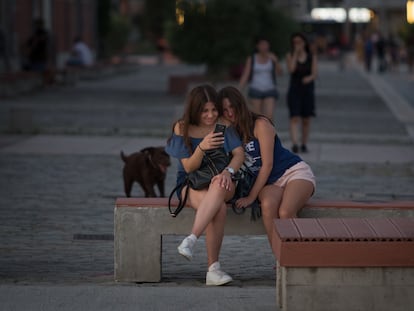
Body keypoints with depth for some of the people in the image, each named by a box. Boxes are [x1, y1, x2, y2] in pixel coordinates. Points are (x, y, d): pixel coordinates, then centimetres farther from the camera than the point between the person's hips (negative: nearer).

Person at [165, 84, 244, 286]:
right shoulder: (183, 128, -3)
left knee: (219, 186, -40)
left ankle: (191, 240, -46)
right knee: (219, 208, -36)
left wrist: (228, 171, -27)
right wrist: (201, 147, -28)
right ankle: (213, 269, -39)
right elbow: (188, 168, -7)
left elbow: (239, 154, -5)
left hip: (220, 182, 1)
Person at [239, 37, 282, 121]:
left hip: (270, 91, 0)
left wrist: (275, 61, -21)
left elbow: (279, 72, -6)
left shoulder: (272, 57, 3)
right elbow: (245, 76, -1)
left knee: (269, 116, -15)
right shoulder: (251, 59, 0)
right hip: (256, 91, 0)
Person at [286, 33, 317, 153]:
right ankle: (294, 144, -25)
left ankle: (304, 145, 18)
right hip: (294, 90, -1)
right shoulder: (290, 55, 1)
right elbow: (291, 70, -16)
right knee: (294, 118, -14)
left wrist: (309, 78, -30)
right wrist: (296, 53, -15)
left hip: (308, 90, 1)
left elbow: (315, 73, -7)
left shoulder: (312, 56, 2)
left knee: (306, 120, 6)